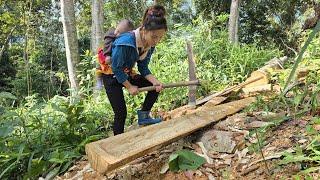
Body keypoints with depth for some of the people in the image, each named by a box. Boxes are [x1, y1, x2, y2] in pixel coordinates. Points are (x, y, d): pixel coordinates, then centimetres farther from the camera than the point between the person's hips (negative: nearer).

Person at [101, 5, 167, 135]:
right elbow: (116, 68, -25)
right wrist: (129, 87, -17)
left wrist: (155, 81, -22)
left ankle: (144, 116, 6)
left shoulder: (150, 45, -12)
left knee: (155, 86, -5)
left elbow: (143, 68, -4)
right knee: (121, 113, -8)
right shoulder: (125, 43, -35)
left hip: (126, 74, 7)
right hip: (112, 76, -7)